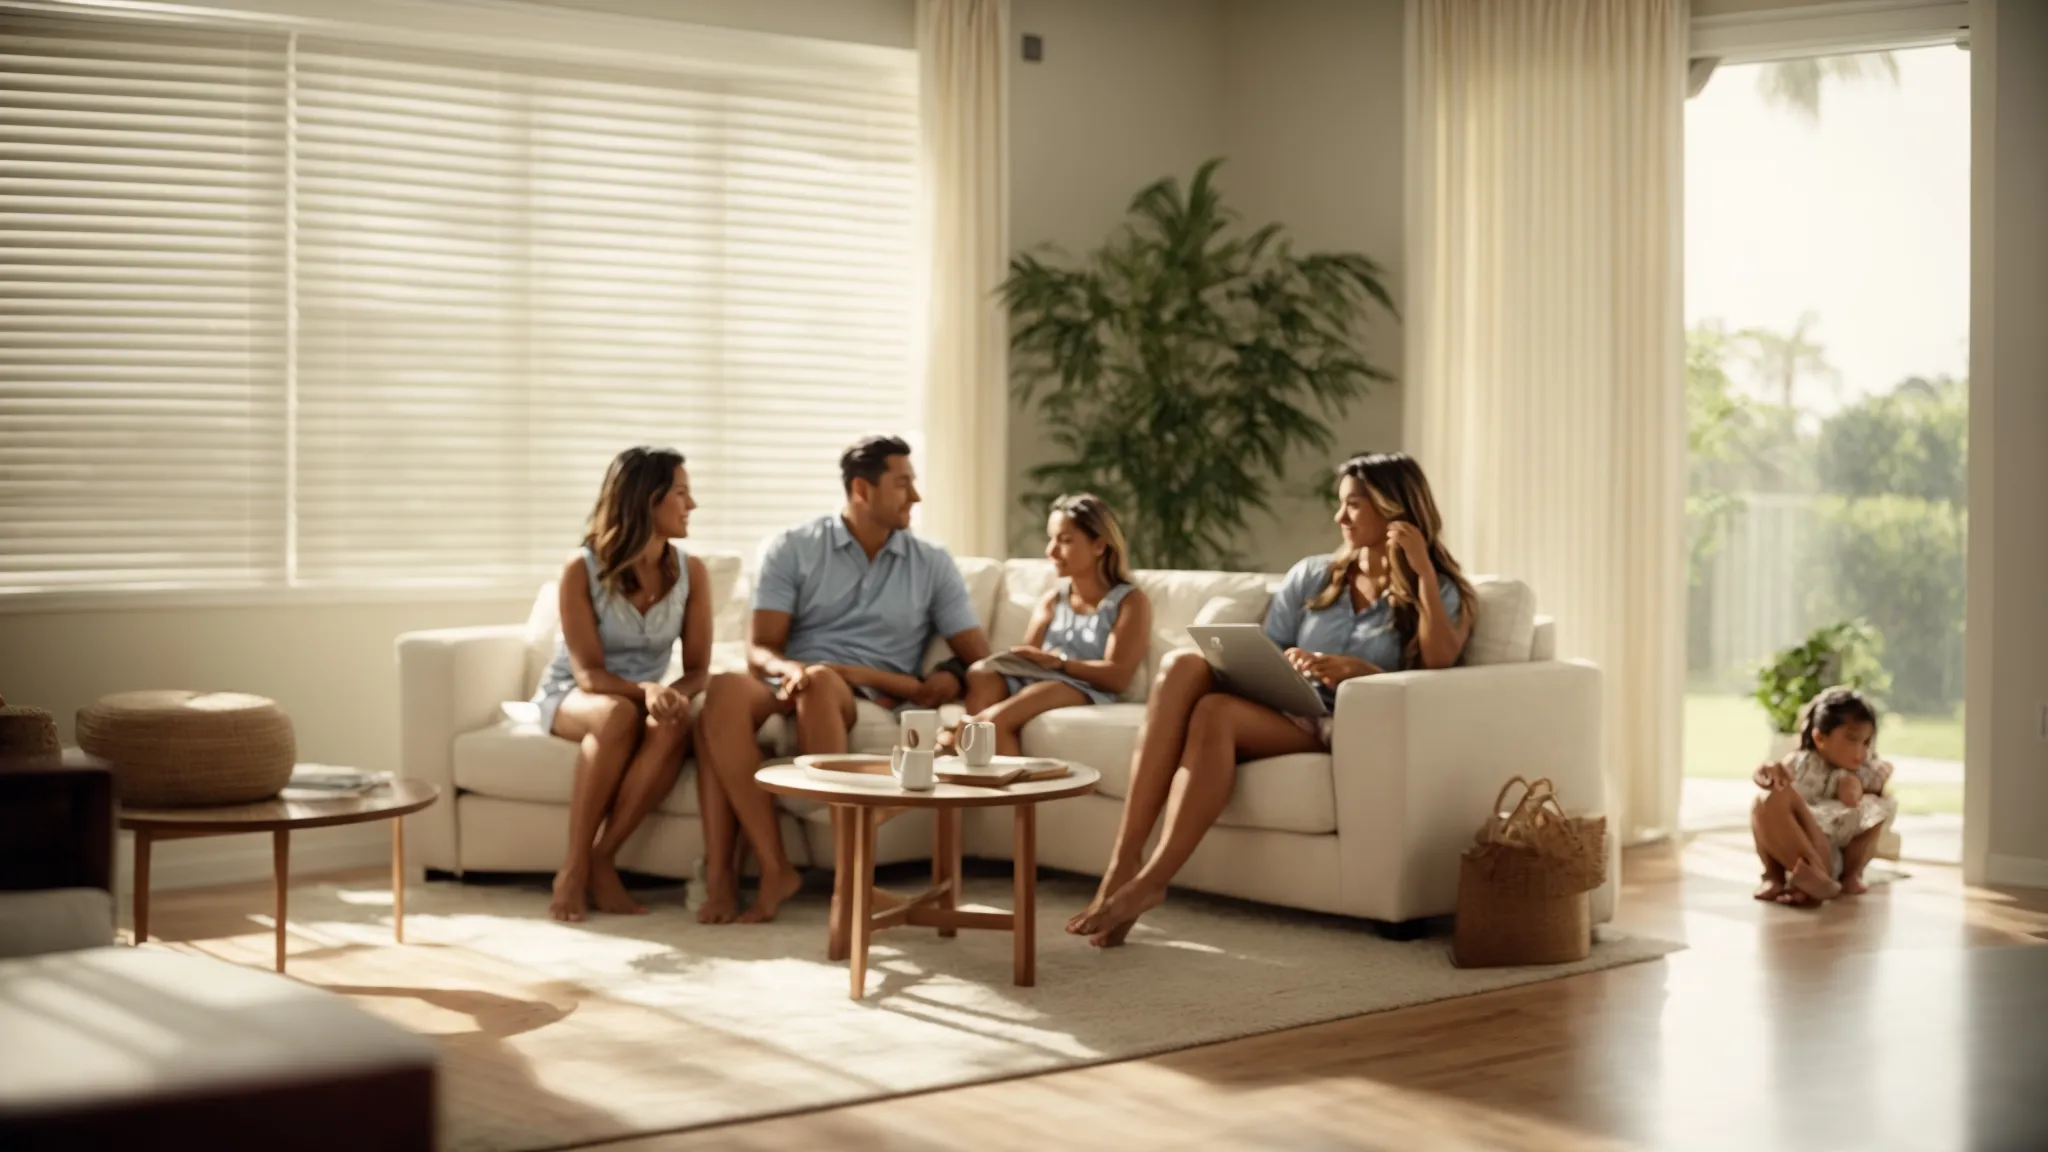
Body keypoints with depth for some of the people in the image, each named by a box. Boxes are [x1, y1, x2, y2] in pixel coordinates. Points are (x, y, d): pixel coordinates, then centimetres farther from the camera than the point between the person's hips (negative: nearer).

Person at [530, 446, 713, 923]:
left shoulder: (690, 570, -5)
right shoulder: (582, 568, -16)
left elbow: (698, 669, -5)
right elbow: (588, 674, -19)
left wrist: (673, 693, -29)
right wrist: (645, 690, -38)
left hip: (644, 698, 3)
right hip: (570, 697, -3)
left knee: (674, 726, -35)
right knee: (619, 714, -39)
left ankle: (602, 860, -25)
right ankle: (573, 867, -30)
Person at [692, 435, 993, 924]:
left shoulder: (932, 564, 16)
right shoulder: (791, 549, 11)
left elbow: (979, 658, 10)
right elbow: (761, 648, 1)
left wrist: (950, 678, -14)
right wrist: (788, 668, -23)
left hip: (869, 700, 0)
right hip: (788, 685, 0)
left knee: (822, 685, -38)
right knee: (725, 691, -36)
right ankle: (774, 868, -38)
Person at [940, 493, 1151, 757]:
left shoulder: (1130, 601, 9)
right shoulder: (1053, 597, 29)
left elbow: (1117, 676, -6)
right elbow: (1028, 657, 13)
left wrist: (1056, 662, -18)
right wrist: (1010, 658, -13)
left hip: (1083, 691, -5)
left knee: (995, 719, -35)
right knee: (981, 673, -32)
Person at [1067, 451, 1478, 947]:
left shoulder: (1436, 593, 9)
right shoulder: (1311, 576, 21)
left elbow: (1440, 663, -12)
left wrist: (1424, 571, -11)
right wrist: (1289, 666, -8)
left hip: (1341, 732, -4)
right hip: (1280, 710, 4)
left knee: (1216, 711, -33)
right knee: (1183, 664, -28)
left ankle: (1150, 880, -35)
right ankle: (1123, 860, -36)